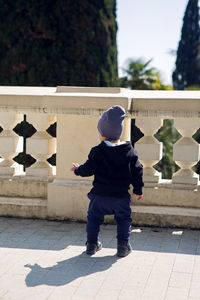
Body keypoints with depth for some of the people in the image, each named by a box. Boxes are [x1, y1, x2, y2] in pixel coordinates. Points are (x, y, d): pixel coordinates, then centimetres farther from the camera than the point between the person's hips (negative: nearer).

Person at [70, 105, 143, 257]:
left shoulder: (97, 151, -9)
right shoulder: (130, 151, 0)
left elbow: (88, 169, -5)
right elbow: (137, 171, 4)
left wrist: (77, 170, 17)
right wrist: (138, 190, 16)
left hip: (100, 195, -1)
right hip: (121, 196, 1)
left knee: (94, 217, 17)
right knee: (124, 219, 17)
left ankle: (92, 244, 20)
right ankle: (123, 246, 12)